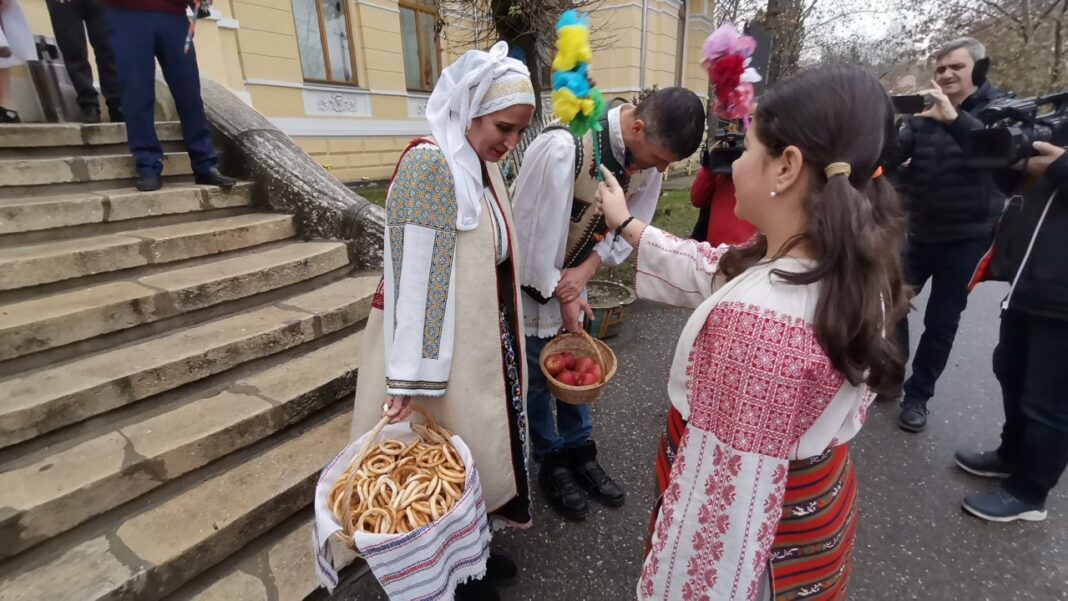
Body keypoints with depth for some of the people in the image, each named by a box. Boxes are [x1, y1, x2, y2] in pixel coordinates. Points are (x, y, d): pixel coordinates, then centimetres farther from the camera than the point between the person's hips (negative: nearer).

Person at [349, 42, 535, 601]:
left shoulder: (484, 166, 8)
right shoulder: (429, 162, -20)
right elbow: (415, 275, -24)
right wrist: (411, 378, -23)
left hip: (482, 339, 9)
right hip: (442, 347, -8)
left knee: (479, 447, 20)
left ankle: (471, 549, 44)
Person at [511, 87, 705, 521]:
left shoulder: (647, 156, -9)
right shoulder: (563, 148, -33)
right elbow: (534, 230, -26)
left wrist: (586, 270, -16)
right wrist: (560, 295, -16)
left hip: (574, 276, 6)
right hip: (531, 278, -6)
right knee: (537, 377, 6)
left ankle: (580, 454, 33)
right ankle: (552, 464, 27)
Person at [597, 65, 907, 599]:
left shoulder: (758, 318, -38)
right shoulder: (849, 266, -7)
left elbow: (726, 493, -32)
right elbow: (716, 271, 5)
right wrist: (627, 225, 13)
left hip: (760, 532, -8)